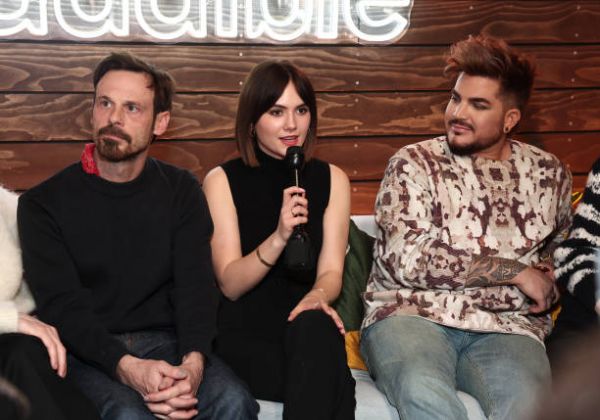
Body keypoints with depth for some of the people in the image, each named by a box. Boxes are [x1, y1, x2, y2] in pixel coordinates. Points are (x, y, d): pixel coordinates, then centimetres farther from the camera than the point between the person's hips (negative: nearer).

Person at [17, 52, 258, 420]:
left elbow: (196, 285, -2)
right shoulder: (44, 203, 1)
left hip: (167, 342, 2)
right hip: (90, 352, -2)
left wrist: (193, 362, -24)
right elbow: (60, 304, -9)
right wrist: (127, 368, -27)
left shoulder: (181, 191, 9)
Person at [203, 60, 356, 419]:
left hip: (309, 333, 3)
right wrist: (278, 238, -24)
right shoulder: (223, 181, 0)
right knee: (333, 389, -32)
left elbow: (331, 271, 2)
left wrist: (318, 296, -22)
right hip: (244, 337, -3)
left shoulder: (332, 179, 9)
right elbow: (230, 285, -6)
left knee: (313, 326, -34)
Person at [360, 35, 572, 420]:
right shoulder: (415, 164, 5)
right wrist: (516, 271, -5)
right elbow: (409, 260, -8)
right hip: (411, 315, -2)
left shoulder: (550, 174, 15)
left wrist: (546, 282, 5)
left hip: (506, 327, 3)